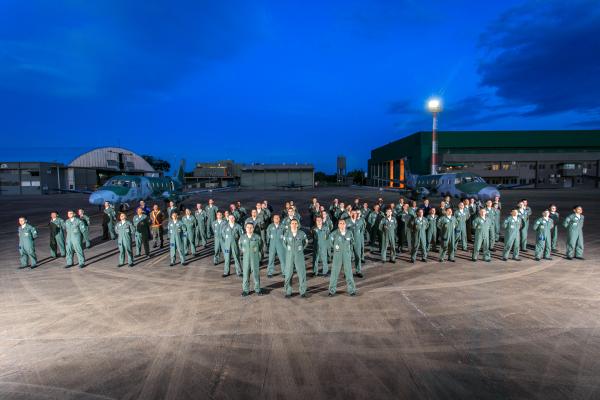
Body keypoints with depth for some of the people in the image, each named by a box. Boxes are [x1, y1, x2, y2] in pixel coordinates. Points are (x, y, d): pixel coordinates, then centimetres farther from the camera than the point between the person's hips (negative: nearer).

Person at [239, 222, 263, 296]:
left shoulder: (257, 237, -6)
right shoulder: (242, 237, -1)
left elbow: (260, 246, 11)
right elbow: (240, 245, 18)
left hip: (255, 259, -1)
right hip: (246, 259, 2)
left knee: (256, 274, 4)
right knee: (245, 274, 5)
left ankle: (257, 289, 17)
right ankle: (245, 290, 17)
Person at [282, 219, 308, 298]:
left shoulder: (302, 234, -6)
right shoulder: (287, 234, -5)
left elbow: (306, 242, 13)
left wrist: (301, 249, 10)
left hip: (299, 256, 0)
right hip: (289, 256, 0)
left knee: (302, 274, 1)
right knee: (288, 274, 3)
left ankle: (303, 291, 15)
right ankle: (288, 292, 16)